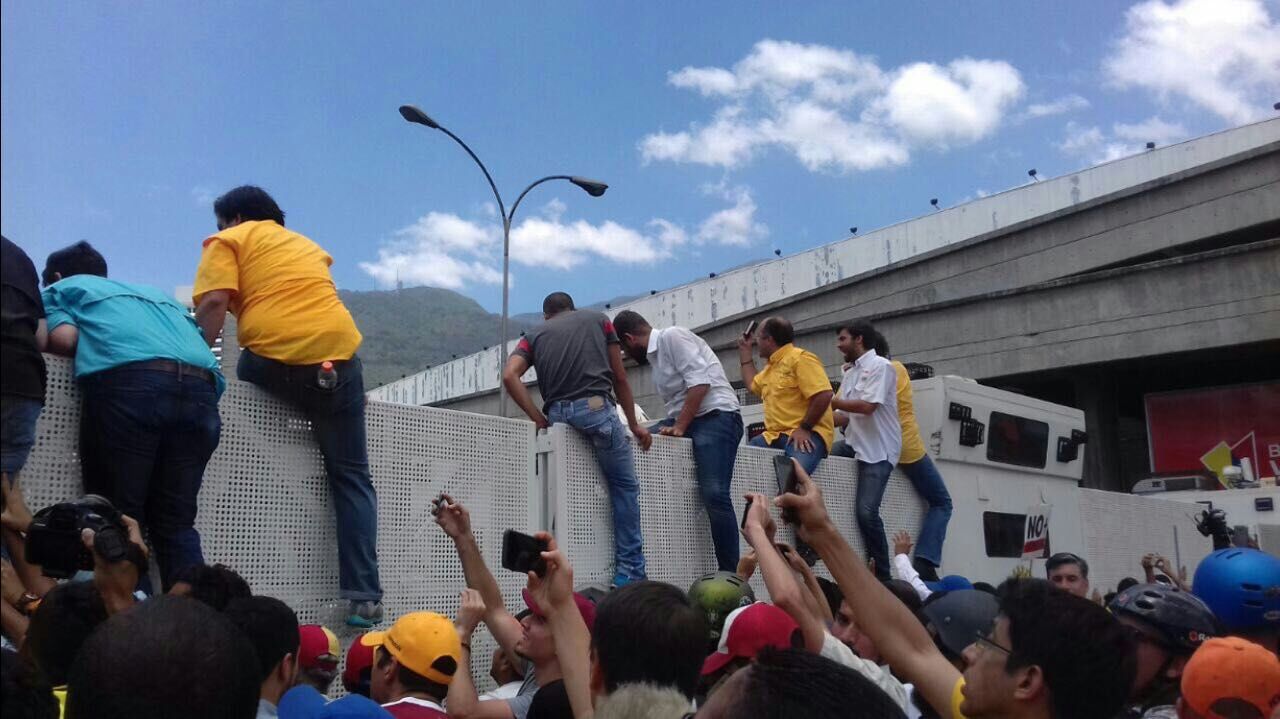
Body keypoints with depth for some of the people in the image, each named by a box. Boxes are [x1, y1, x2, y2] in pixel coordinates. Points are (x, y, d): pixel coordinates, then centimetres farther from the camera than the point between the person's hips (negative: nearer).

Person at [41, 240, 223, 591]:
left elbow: (64, 338, 11)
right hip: (200, 388, 5)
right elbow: (195, 336, 29)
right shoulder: (156, 293, 42)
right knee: (176, 525, 9)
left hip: (130, 383, -4)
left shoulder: (61, 288, 29)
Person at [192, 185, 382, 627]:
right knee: (351, 477, 9)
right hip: (338, 355, 4)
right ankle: (364, 596, 2)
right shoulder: (306, 244, 31)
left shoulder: (228, 241, 15)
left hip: (274, 362, -4)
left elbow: (214, 302, -1)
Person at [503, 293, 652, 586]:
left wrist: (538, 418, 5)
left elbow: (509, 376, 3)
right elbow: (619, 378, 18)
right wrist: (634, 424, 24)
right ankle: (629, 570, 1)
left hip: (556, 413, 3)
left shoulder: (534, 334, 23)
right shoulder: (597, 319, 22)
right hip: (594, 406, -3)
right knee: (624, 486, 6)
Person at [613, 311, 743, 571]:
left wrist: (679, 428, -16)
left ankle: (731, 574, -14)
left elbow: (700, 382, -16)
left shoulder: (672, 336, -6)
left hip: (716, 416, -9)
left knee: (714, 494, -19)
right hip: (687, 420, 9)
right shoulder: (654, 354, 21)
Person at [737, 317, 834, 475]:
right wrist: (745, 352, 37)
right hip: (775, 435, 9)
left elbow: (824, 395, -17)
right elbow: (753, 384, 44)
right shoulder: (771, 365, 24)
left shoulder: (800, 358, -7)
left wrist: (804, 429, -18)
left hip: (805, 434, -9)